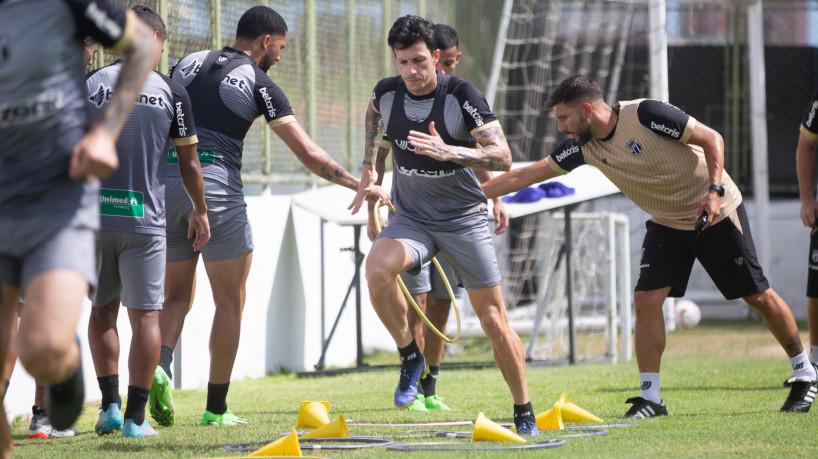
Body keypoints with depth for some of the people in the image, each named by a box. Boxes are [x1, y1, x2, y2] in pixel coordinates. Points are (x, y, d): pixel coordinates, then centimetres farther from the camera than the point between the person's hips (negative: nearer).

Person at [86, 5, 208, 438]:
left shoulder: (89, 84, 1)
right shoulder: (171, 92, -1)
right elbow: (189, 162, 5)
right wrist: (199, 211, 19)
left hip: (94, 215, 2)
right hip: (145, 220, -2)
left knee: (102, 309, 17)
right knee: (145, 315, 3)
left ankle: (110, 404, 10)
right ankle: (136, 417, 0)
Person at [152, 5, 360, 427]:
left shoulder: (187, 64, 15)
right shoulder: (260, 85, 0)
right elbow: (308, 153, -4)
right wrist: (358, 184, 3)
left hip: (164, 182, 5)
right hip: (216, 187, -5)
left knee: (177, 295, 16)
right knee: (230, 302, 8)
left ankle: (160, 364, -13)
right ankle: (216, 408, 8)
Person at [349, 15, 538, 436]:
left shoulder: (461, 96, -15)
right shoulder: (385, 94, -3)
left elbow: (502, 156, -21)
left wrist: (448, 151, -33)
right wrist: (371, 176, 13)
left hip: (464, 219, -2)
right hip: (411, 218, 2)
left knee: (493, 319, -2)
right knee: (377, 268, -30)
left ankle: (524, 414, 14)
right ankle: (410, 357, -9)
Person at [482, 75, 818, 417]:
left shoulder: (645, 114, -24)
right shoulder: (584, 146, -6)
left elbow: (712, 138, -17)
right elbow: (527, 175, -1)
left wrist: (715, 190, -27)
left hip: (716, 214, -5)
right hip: (666, 223, 5)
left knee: (759, 297, 0)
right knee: (646, 301, -11)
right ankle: (650, 398, -4)